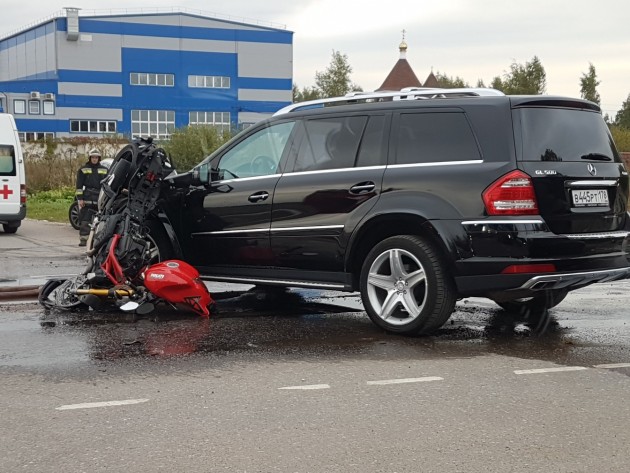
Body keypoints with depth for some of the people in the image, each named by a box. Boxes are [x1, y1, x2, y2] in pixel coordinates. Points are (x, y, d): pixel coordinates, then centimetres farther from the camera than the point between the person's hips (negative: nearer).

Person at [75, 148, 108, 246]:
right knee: (85, 220, -5)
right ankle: (83, 239, -3)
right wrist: (80, 198, -4)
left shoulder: (104, 170, 13)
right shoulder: (83, 169, 7)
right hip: (87, 198, -2)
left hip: (100, 198, 2)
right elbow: (79, 185, 4)